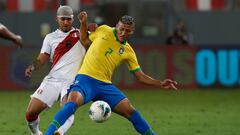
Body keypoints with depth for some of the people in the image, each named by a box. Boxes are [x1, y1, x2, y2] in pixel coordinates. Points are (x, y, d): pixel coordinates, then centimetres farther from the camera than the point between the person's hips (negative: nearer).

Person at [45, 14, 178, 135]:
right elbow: (85, 40, 18)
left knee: (130, 110, -3)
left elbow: (140, 76, 14)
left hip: (105, 85, 4)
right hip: (86, 79, -4)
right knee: (72, 103, -33)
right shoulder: (103, 31, 4)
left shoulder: (128, 52, 10)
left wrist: (160, 84, 3)